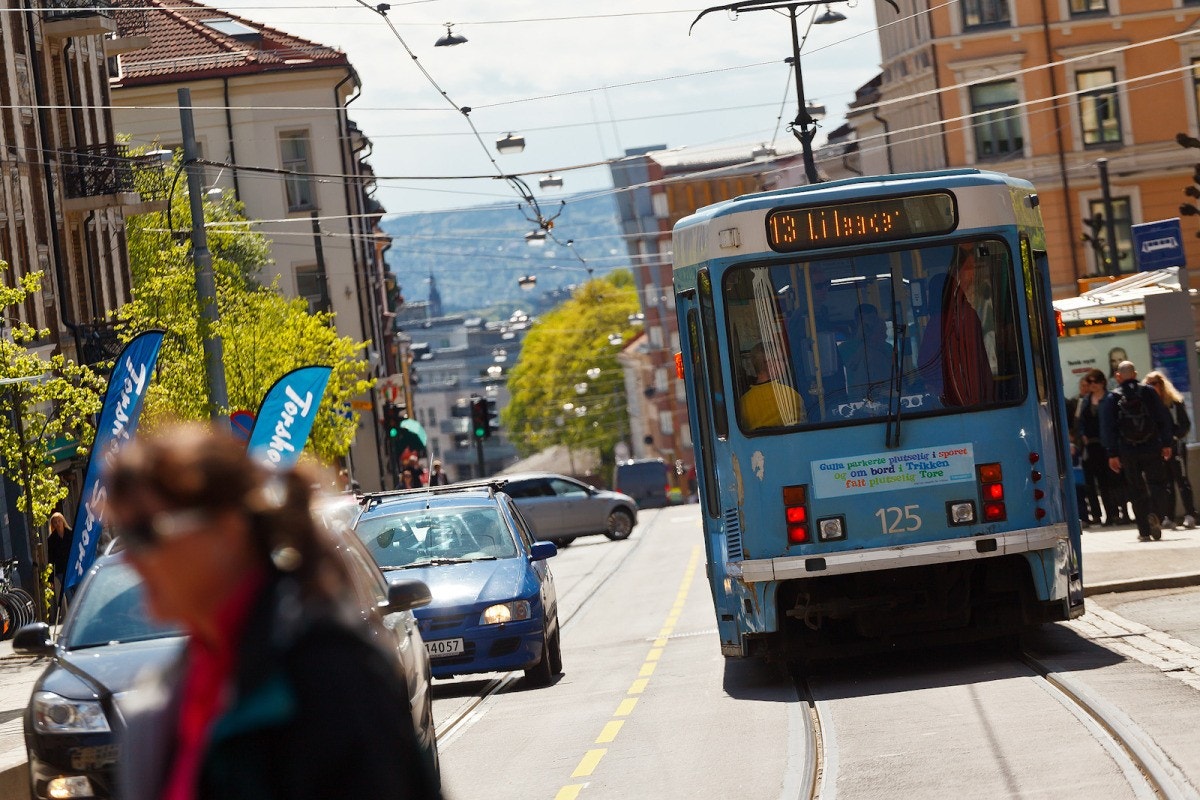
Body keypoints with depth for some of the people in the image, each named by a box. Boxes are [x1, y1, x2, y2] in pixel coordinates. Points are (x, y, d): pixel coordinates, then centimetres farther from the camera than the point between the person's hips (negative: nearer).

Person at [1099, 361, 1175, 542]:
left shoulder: (1112, 398, 0)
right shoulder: (1149, 392, 1)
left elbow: (1107, 428, -1)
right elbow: (1164, 419, 0)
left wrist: (1112, 454, 2)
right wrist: (1167, 443, 6)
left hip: (1128, 452, 1)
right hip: (1152, 449, -1)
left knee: (1136, 491, 8)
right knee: (1158, 484, 6)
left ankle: (1144, 531, 6)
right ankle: (1154, 513, -21)